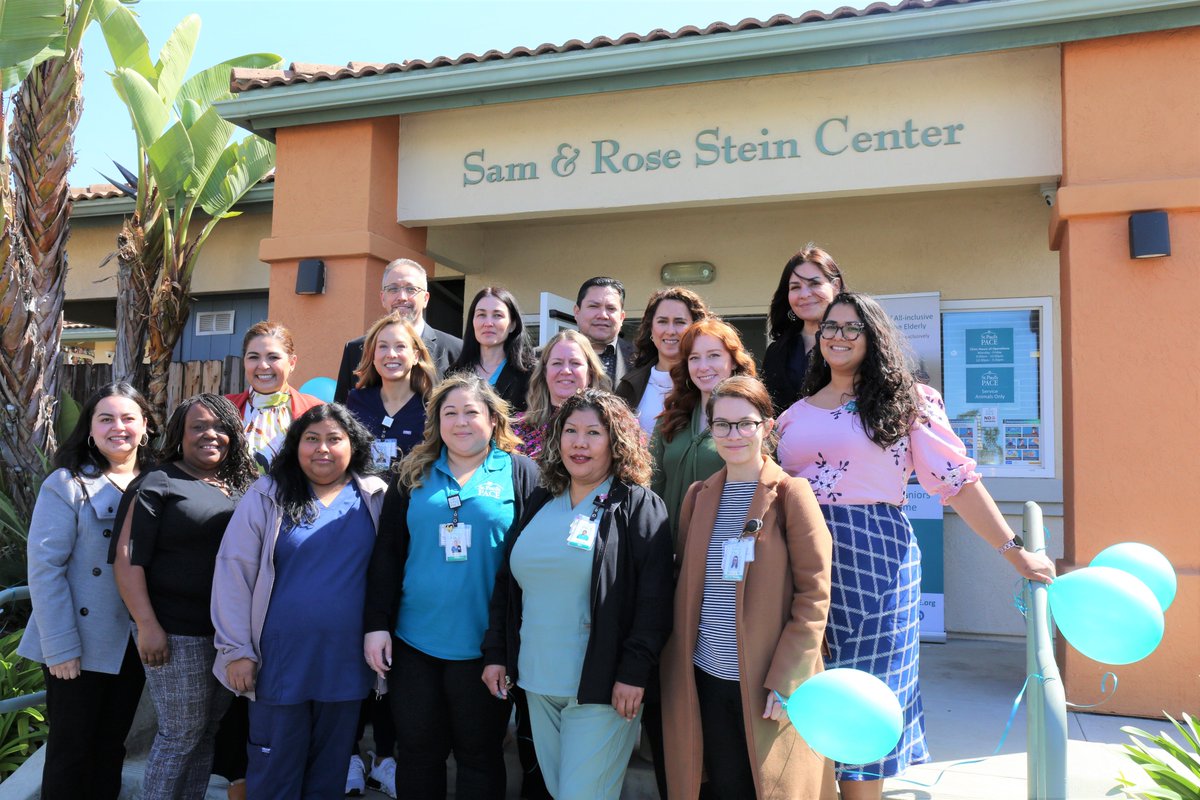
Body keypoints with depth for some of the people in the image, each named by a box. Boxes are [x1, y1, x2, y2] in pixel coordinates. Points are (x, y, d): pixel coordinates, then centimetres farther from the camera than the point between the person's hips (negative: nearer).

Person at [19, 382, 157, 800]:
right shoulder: (67, 485, -11)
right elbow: (44, 569, -14)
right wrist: (61, 646, -16)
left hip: (134, 643, 4)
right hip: (81, 647, -4)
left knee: (111, 747, 18)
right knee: (71, 750, 9)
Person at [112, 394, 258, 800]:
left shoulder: (244, 487, 11)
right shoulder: (160, 483, -6)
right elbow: (128, 559, -11)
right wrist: (147, 625, -17)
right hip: (178, 633, -5)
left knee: (208, 732, 15)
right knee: (180, 735, 2)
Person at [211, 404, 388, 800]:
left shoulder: (375, 498, 1)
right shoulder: (267, 495, -2)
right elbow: (234, 571, -3)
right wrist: (237, 650, -7)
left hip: (346, 663, 1)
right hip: (280, 662, -1)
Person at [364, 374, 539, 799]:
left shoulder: (520, 473, -2)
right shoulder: (414, 475, 6)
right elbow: (386, 554, 6)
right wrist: (377, 624, -1)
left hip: (484, 645, -2)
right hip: (413, 641, 3)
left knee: (480, 753, 12)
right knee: (417, 751, 14)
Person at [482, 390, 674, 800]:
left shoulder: (639, 508, -7)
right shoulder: (539, 504, 11)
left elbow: (654, 599, -13)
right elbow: (506, 584, 15)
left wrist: (634, 672, -17)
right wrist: (495, 653, 11)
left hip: (601, 688, -6)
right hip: (537, 683, 6)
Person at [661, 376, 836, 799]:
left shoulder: (790, 494, -7)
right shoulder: (699, 495, 8)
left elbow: (814, 595, -9)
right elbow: (685, 587, 12)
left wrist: (785, 681, -15)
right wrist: (678, 667, 4)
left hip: (765, 684, -4)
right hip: (706, 679, 4)